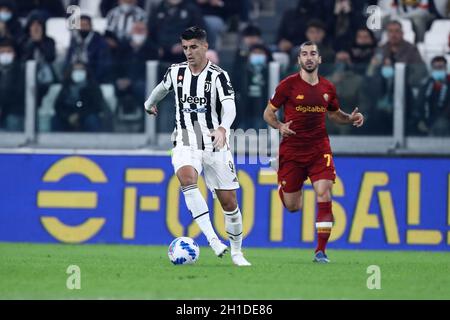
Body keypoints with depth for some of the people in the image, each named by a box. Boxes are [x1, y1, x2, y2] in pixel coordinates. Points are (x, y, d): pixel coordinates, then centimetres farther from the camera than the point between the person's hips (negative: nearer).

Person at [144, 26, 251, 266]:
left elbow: (229, 106, -25)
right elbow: (162, 87, 29)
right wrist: (150, 103, 47)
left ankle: (236, 252, 21)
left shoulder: (218, 76, -9)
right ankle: (212, 239, -35)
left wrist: (222, 129, -45)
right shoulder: (176, 72, 5)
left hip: (214, 145, -2)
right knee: (187, 178, -31)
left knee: (229, 201, 0)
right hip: (185, 144, 2)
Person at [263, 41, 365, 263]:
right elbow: (268, 113, 1)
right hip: (291, 150, -2)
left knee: (324, 194, -18)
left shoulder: (327, 88, 5)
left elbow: (334, 113, 21)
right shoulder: (288, 85, -6)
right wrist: (280, 126, -19)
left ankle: (321, 251, -12)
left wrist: (351, 118, 1)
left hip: (319, 149, 2)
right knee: (292, 207, 4)